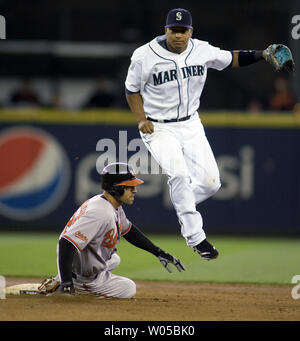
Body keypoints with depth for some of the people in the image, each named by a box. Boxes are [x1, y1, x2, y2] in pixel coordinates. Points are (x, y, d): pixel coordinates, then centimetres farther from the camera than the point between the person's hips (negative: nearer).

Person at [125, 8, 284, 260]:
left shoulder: (202, 51, -4)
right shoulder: (145, 56, -14)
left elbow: (232, 59, 8)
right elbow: (132, 88, -1)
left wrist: (263, 55, -6)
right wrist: (141, 119, -13)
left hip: (191, 125, 4)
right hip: (158, 128, -4)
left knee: (211, 182, -5)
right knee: (179, 174, -26)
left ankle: (180, 204, 28)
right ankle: (196, 237, -18)